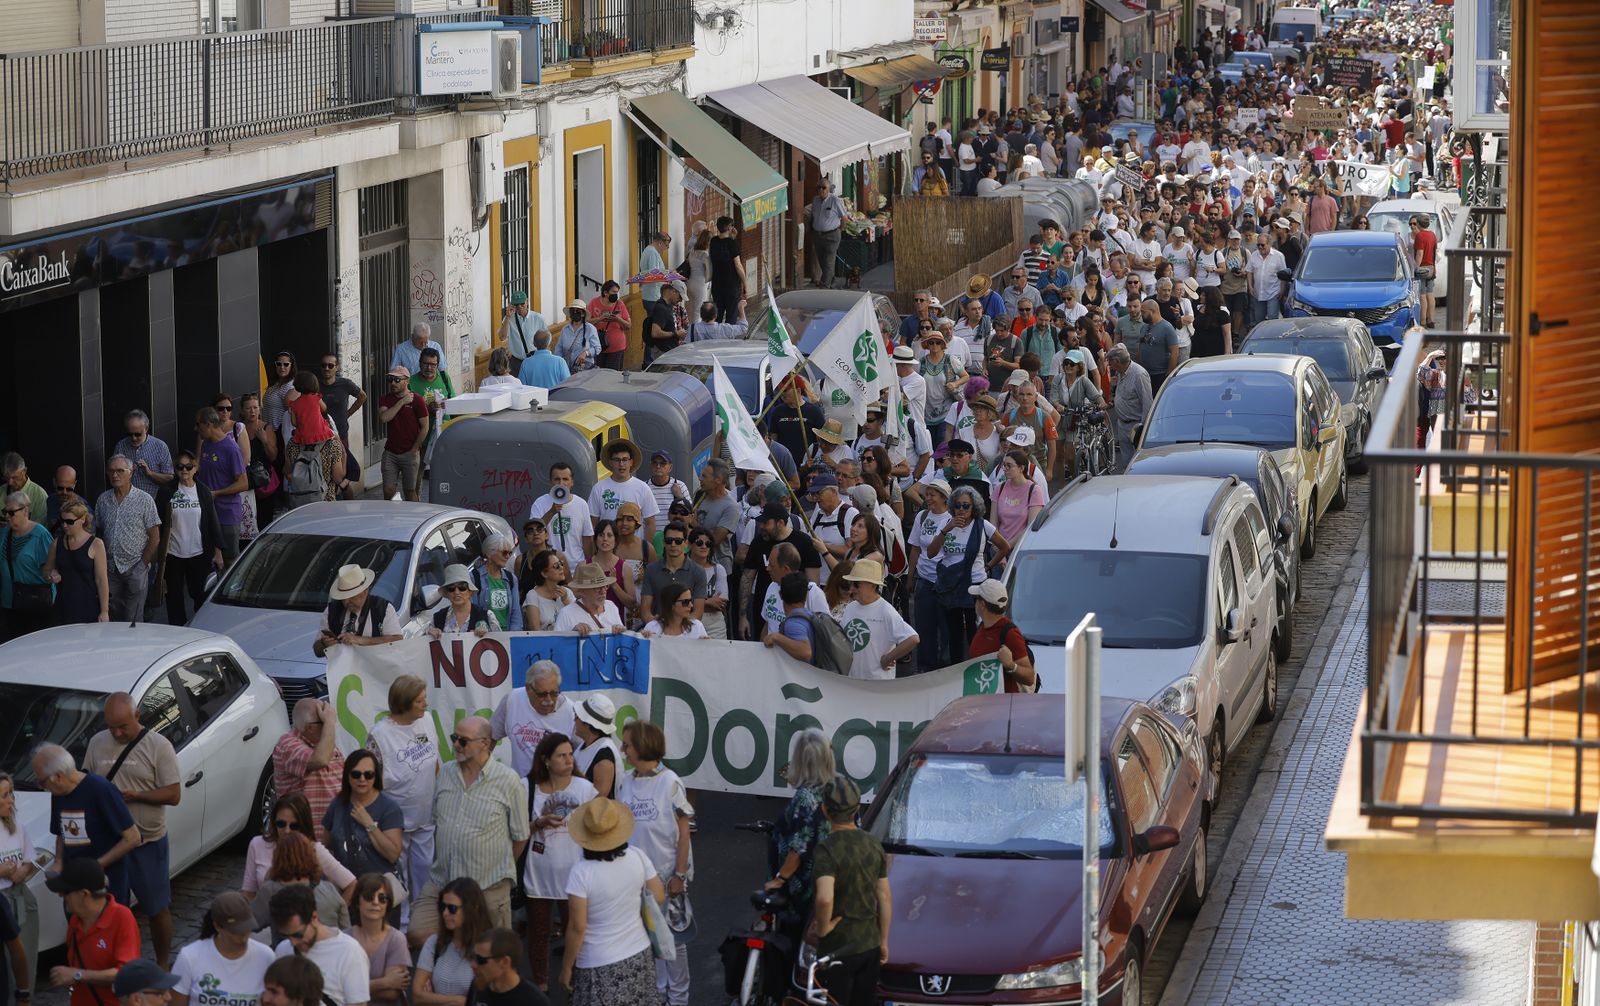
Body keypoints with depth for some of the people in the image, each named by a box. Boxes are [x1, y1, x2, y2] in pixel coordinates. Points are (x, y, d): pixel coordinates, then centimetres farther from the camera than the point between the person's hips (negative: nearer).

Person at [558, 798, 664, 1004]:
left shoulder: (581, 872, -22)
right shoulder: (637, 857, -9)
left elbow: (577, 927, -18)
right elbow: (658, 897, 3)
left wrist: (566, 967, -6)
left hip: (600, 966, -5)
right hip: (638, 956, 5)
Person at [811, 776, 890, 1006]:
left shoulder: (828, 849, -19)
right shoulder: (873, 844, 2)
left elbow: (824, 898, -34)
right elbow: (885, 898, 8)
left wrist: (823, 927, -16)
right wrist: (883, 941, 16)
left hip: (838, 949, -6)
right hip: (869, 945, 6)